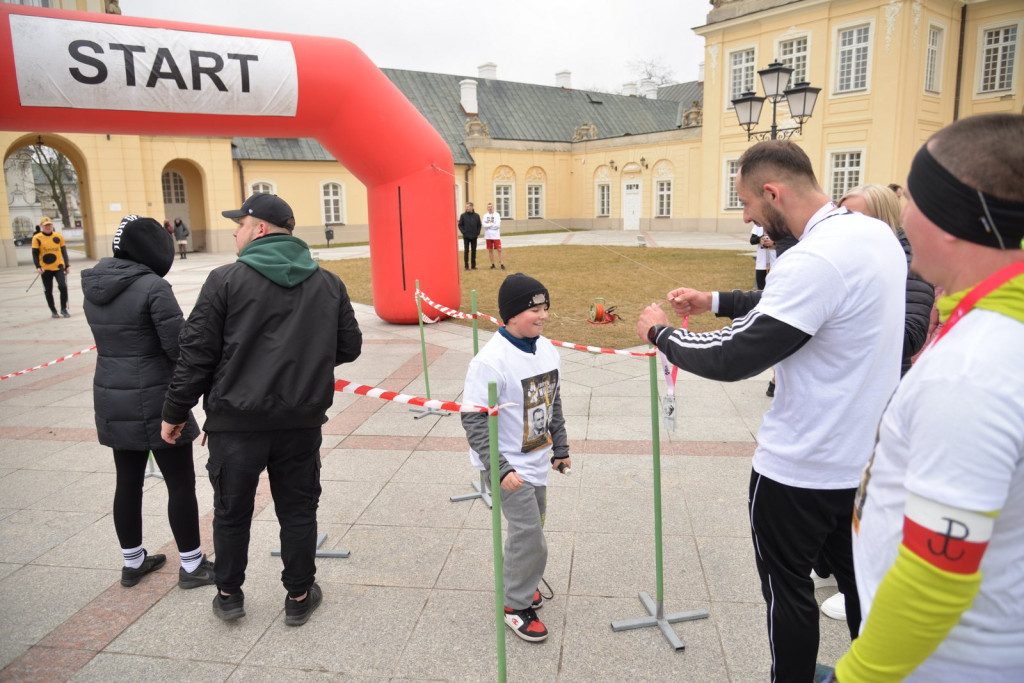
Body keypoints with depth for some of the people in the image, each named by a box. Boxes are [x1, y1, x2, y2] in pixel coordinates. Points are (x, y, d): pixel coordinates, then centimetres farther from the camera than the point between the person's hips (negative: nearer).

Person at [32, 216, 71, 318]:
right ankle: (53, 311, 22)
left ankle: (64, 309, 1)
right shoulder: (37, 238, -2)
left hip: (59, 267, 0)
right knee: (48, 291, 7)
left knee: (63, 286, -15)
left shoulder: (59, 236, 3)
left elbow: (64, 251, 9)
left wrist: (67, 265, 5)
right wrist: (38, 267, -13)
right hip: (45, 269, 0)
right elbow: (35, 254, -2)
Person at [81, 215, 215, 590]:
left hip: (111, 398, 8)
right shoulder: (153, 287, -19)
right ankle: (192, 566, 17)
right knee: (181, 484, 5)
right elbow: (179, 348, -19)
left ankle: (133, 562, 32)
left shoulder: (93, 286, 5)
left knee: (128, 482, 18)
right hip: (154, 401, -8)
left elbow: (113, 337, 13)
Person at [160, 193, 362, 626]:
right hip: (301, 420, 2)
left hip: (236, 419, -2)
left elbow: (197, 353, -8)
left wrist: (175, 412, 3)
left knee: (232, 511, 17)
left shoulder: (226, 280, -8)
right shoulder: (328, 283, 2)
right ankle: (299, 597, 27)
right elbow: (349, 346, 7)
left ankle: (229, 595, 33)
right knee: (298, 510, 15)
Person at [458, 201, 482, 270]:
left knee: (474, 251, 7)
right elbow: (460, 225, 1)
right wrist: (463, 232, -9)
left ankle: (473, 265, 14)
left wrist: (478, 233, 0)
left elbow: (479, 225, 10)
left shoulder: (477, 216, 4)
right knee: (466, 251, 0)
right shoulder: (463, 215, -1)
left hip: (474, 237, 2)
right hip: (466, 237, -2)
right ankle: (466, 265, 5)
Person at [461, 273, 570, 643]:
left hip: (536, 460, 7)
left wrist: (560, 448, 16)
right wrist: (500, 469, -24)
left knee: (530, 526, 19)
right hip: (508, 465, -7)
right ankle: (516, 605, 16)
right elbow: (473, 419, -22)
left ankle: (518, 582, 44)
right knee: (530, 536, -5)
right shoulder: (491, 360, -25)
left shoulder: (548, 349, 0)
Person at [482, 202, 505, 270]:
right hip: (488, 236, 3)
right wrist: (492, 224, -10)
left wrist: (488, 224, -8)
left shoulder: (497, 215, 0)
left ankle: (502, 264, -6)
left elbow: (497, 225, -12)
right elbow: (484, 225, -8)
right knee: (490, 250, 6)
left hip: (496, 236, -3)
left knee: (499, 250, -6)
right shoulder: (485, 215, 7)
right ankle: (492, 264, 15)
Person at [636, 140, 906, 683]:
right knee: (857, 578, 24)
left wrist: (660, 332, -11)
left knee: (788, 588, 13)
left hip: (802, 469, -8)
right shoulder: (875, 233, 1)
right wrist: (716, 301, 12)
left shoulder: (815, 261, -28)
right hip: (866, 453, 9)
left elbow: (733, 359, -27)